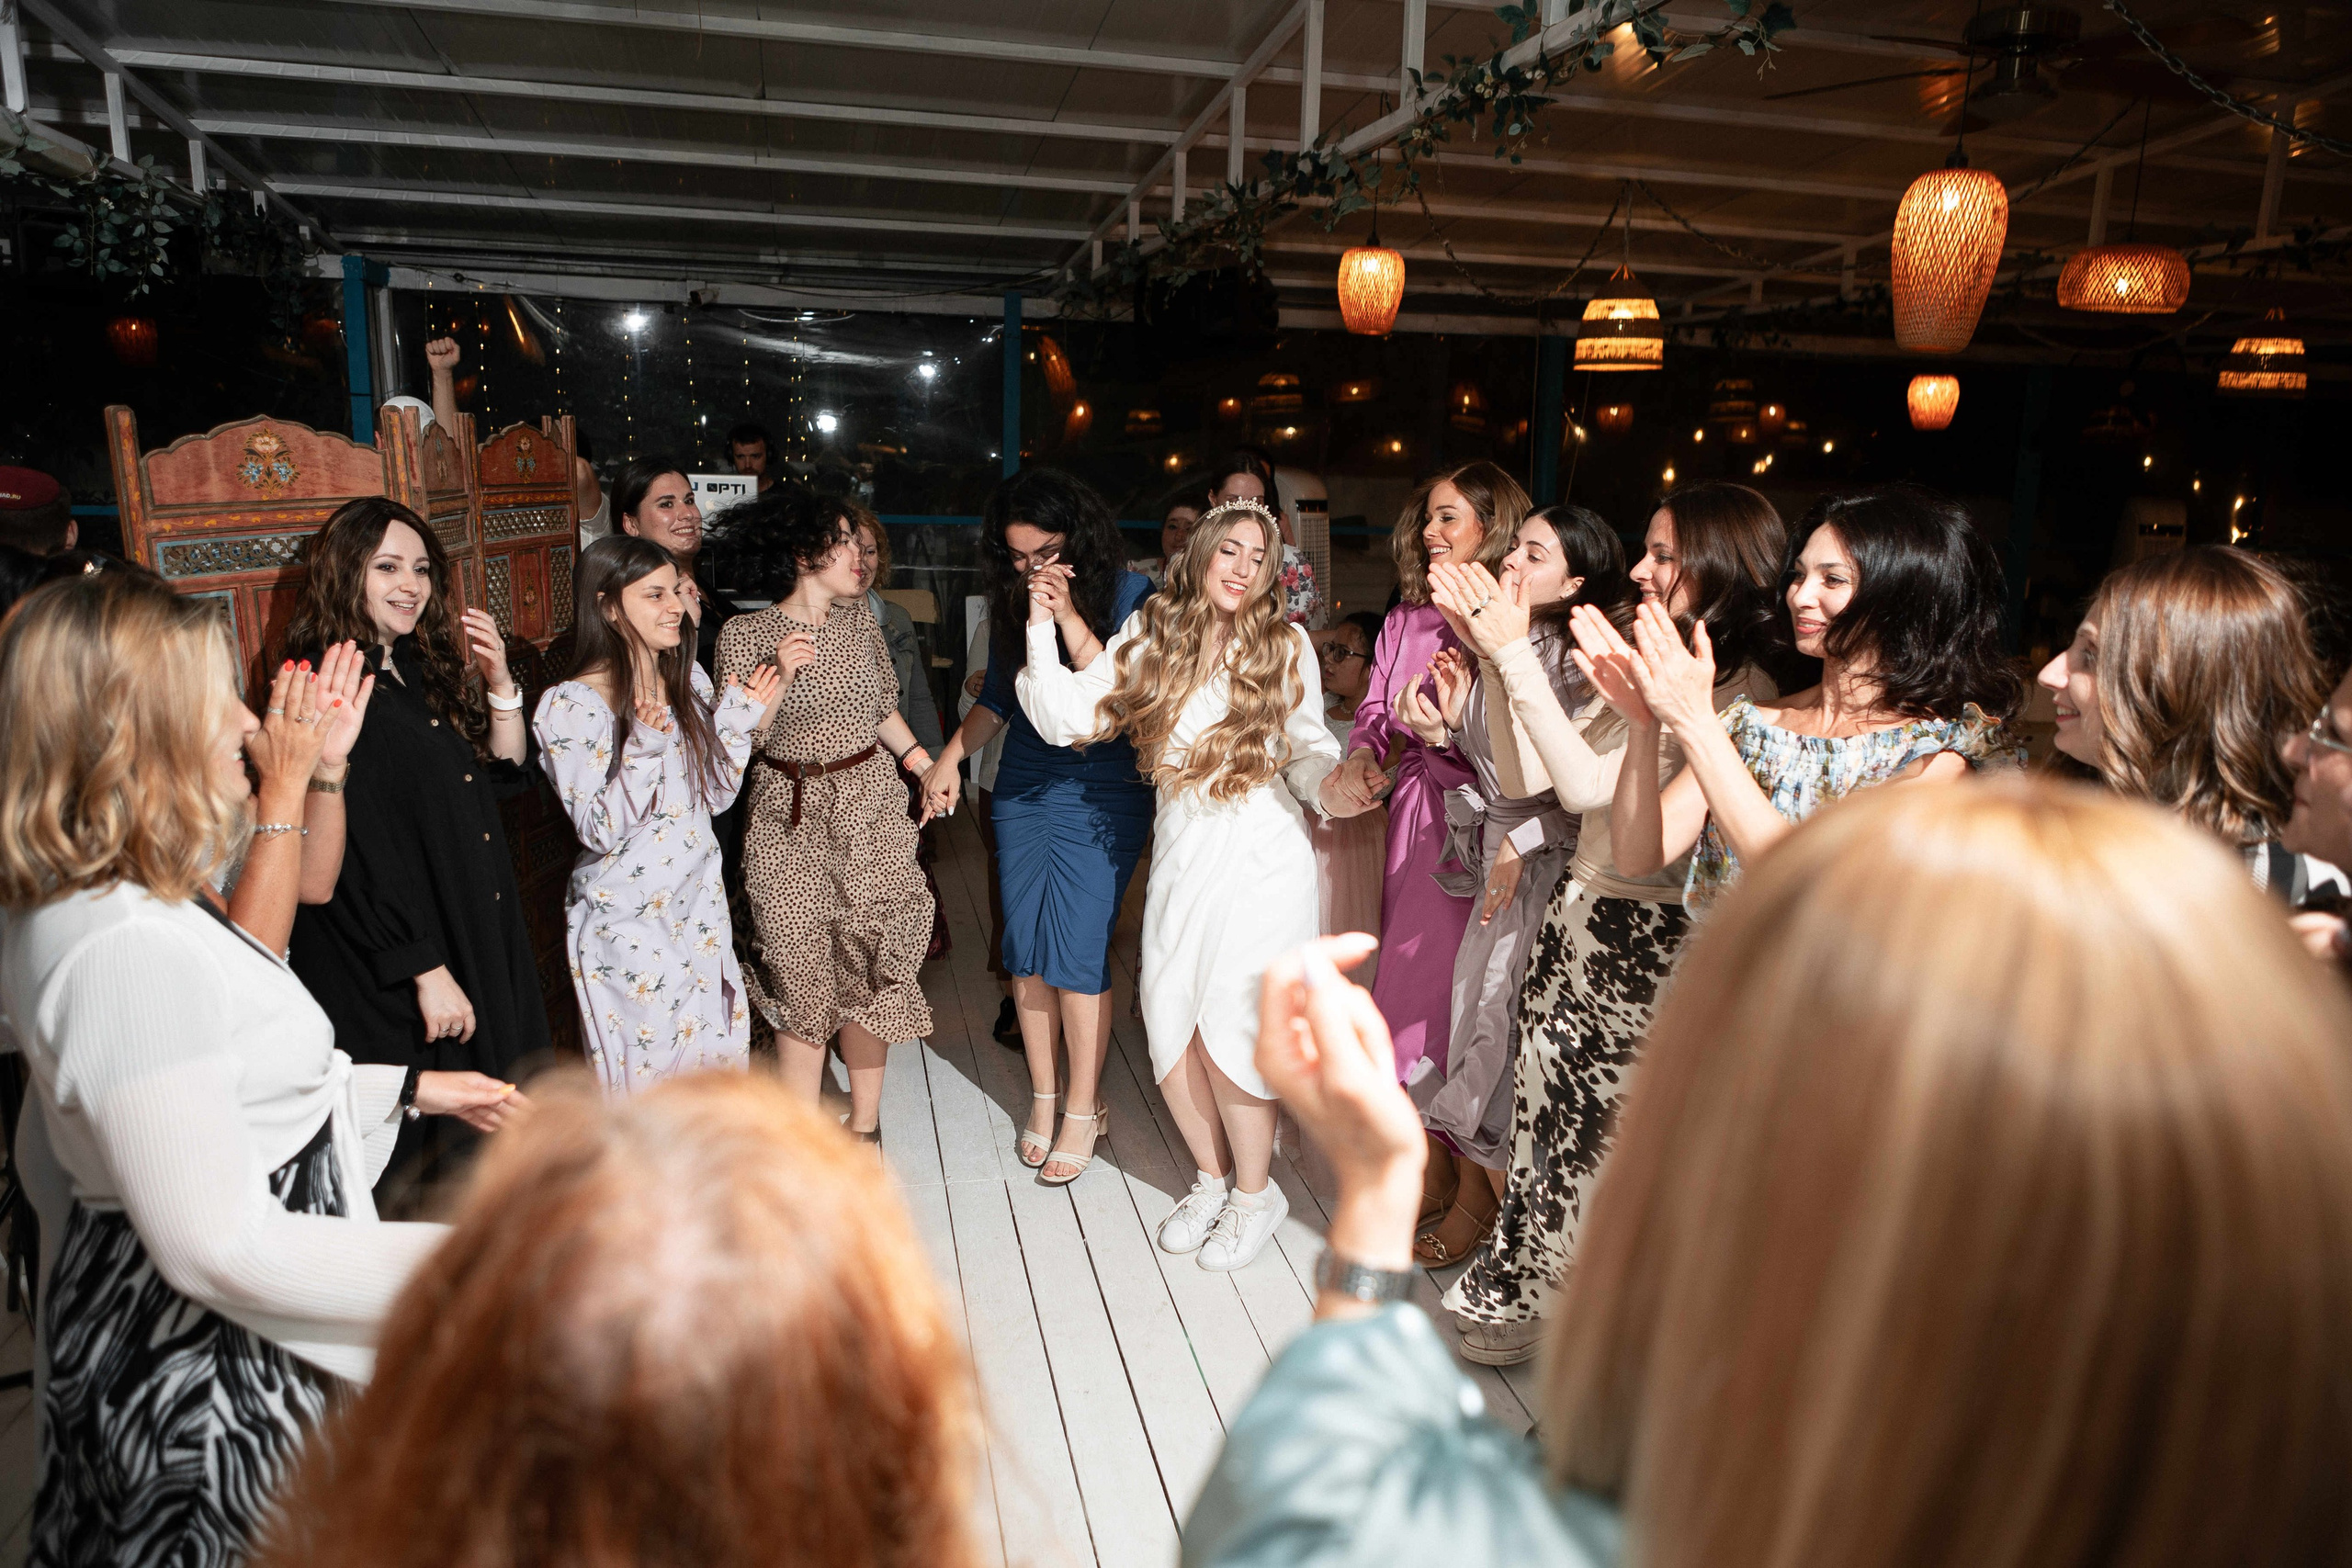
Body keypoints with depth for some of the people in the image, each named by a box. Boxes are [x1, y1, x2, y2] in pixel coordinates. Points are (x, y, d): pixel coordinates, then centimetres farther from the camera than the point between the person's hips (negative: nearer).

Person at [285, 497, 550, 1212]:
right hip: (388, 975, -8)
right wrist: (427, 972, -19)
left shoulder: (424, 669, 11)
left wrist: (498, 683, -2)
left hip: (477, 939, 8)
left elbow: (506, 773, 13)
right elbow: (359, 854, -18)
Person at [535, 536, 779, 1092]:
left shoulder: (688, 679, 4)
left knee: (714, 1048, 15)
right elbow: (598, 832, -18)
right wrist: (644, 749, -31)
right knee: (647, 1070, 7)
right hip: (628, 921, -6)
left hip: (700, 901, 6)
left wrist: (740, 719, -3)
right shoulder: (571, 704, -16)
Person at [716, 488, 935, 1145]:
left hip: (870, 807, 3)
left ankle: (864, 1123, 19)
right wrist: (778, 677, -21)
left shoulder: (858, 617, 5)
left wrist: (923, 762, 7)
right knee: (799, 973, 1)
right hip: (788, 819, -3)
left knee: (868, 966, 5)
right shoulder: (744, 635, -7)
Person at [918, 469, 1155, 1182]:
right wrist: (949, 757, 4)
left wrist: (1068, 618, -23)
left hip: (1100, 797, -5)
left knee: (1075, 949, -7)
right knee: (1026, 947, 6)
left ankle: (1083, 1107, 10)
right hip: (1022, 790, 5)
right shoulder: (1011, 598, 6)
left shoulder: (1127, 594, -9)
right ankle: (1042, 1096, 23)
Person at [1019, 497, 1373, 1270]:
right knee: (1168, 1024, 6)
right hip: (1180, 855, 3)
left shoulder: (1285, 645, -1)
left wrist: (1330, 786, -19)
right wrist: (1044, 628, -10)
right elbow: (1068, 718, -2)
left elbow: (1307, 748, 2)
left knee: (1228, 1028, -5)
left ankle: (1255, 1191, 19)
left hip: (1263, 859, -3)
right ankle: (1211, 1178, 31)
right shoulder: (1150, 633, 3)